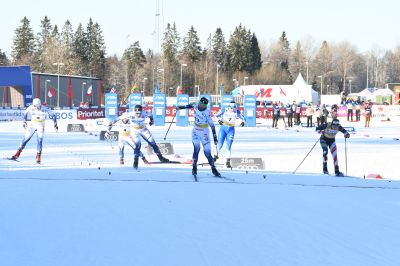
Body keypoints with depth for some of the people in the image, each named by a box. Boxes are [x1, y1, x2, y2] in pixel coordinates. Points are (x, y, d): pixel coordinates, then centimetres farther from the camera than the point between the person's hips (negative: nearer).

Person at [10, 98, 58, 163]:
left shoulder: (44, 109, -19)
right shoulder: (31, 108, -12)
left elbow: (52, 116, -7)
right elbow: (25, 113, 8)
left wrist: (55, 124, -4)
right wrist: (25, 122, 13)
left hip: (41, 126, -2)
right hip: (32, 125, 2)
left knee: (39, 140, -14)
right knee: (25, 139, 0)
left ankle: (38, 157, -9)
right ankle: (17, 154, 7)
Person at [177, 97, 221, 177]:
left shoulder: (207, 112, -22)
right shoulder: (196, 106, -10)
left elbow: (212, 125, -19)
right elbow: (191, 105, 16)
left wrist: (215, 137, -20)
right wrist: (182, 107, 27)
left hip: (204, 133, -3)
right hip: (196, 131, 3)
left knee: (207, 152, -4)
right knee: (196, 148, -16)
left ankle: (213, 169, 9)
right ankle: (194, 167, -7)